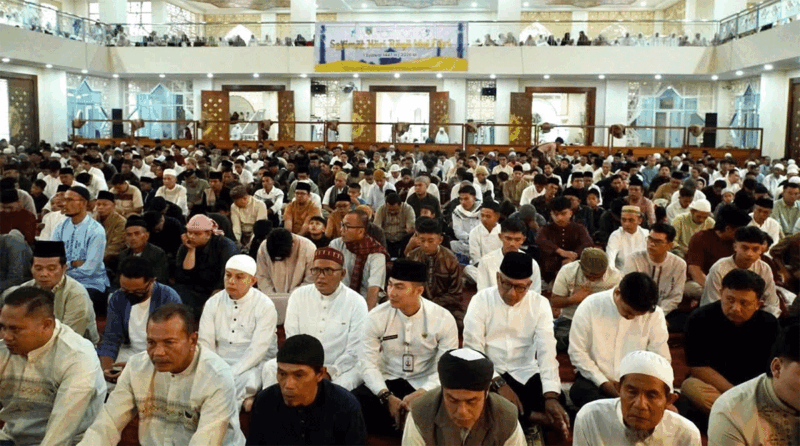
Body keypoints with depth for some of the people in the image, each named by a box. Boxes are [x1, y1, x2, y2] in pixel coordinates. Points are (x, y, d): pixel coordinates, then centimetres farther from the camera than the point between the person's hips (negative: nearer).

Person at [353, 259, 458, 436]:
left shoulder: (444, 319, -8)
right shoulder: (376, 317, -6)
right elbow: (367, 362, -8)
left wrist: (420, 394, -24)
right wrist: (387, 397, -22)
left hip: (424, 386, -1)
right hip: (385, 382, 1)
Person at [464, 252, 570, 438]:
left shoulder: (540, 304, -2)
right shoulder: (480, 301, -6)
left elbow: (547, 350, -12)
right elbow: (473, 349, -12)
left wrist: (551, 396, -26)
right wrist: (498, 383, -25)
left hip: (525, 373, 1)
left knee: (558, 401, -26)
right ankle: (533, 416, -13)